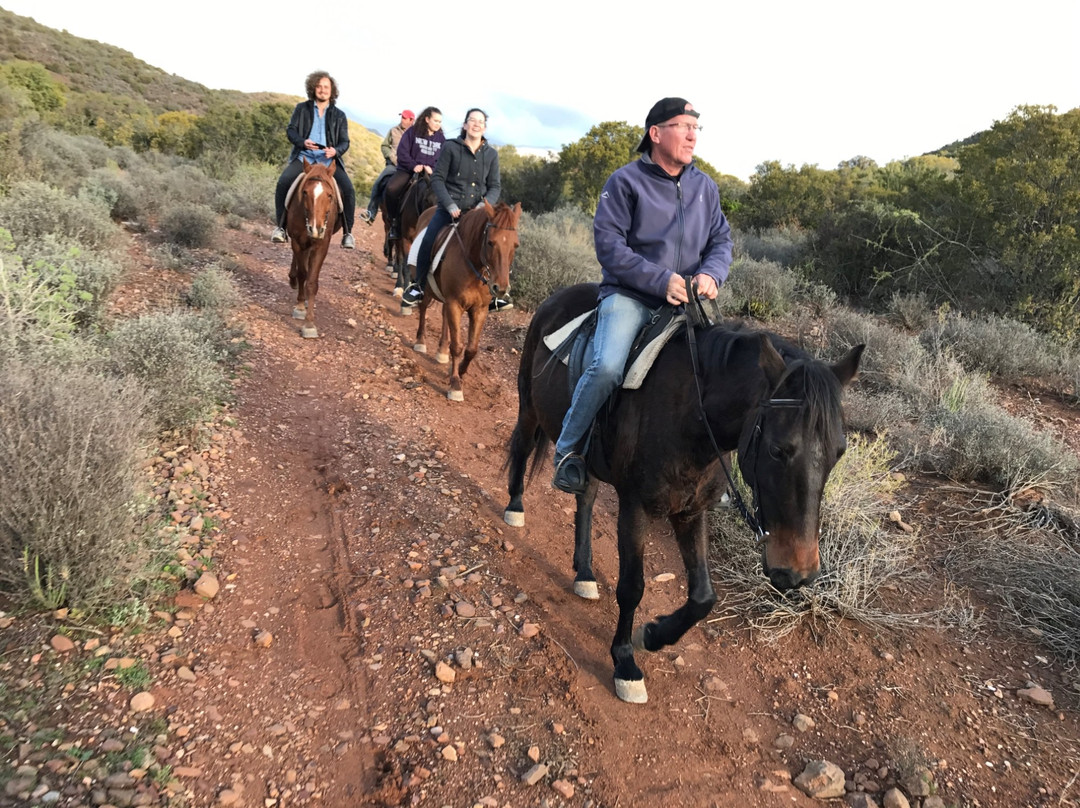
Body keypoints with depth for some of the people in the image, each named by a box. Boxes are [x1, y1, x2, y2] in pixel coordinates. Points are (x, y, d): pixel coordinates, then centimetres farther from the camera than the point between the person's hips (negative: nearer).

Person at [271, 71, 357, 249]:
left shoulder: (339, 115, 13)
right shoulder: (302, 108, 12)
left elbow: (344, 142, 7)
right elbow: (291, 130, 5)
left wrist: (335, 151, -17)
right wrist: (303, 142, -18)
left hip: (329, 160, 0)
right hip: (304, 157, 0)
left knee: (348, 189, -23)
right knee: (283, 182, -25)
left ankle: (348, 233, -12)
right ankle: (280, 227, -13)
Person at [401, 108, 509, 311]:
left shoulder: (491, 154, 8)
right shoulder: (451, 147, 0)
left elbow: (495, 186, 8)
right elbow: (437, 179, -2)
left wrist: (485, 204, -12)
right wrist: (450, 205, -14)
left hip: (477, 211, 2)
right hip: (450, 209, -2)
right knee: (428, 243, -19)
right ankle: (418, 288, 4)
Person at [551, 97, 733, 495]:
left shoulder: (705, 187, 14)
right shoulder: (626, 181, -4)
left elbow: (721, 239, 14)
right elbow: (609, 245, -11)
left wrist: (711, 273, -10)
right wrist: (660, 280, -20)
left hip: (685, 299, 6)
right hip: (629, 295, -5)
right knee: (607, 366, -29)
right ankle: (568, 450, -7)